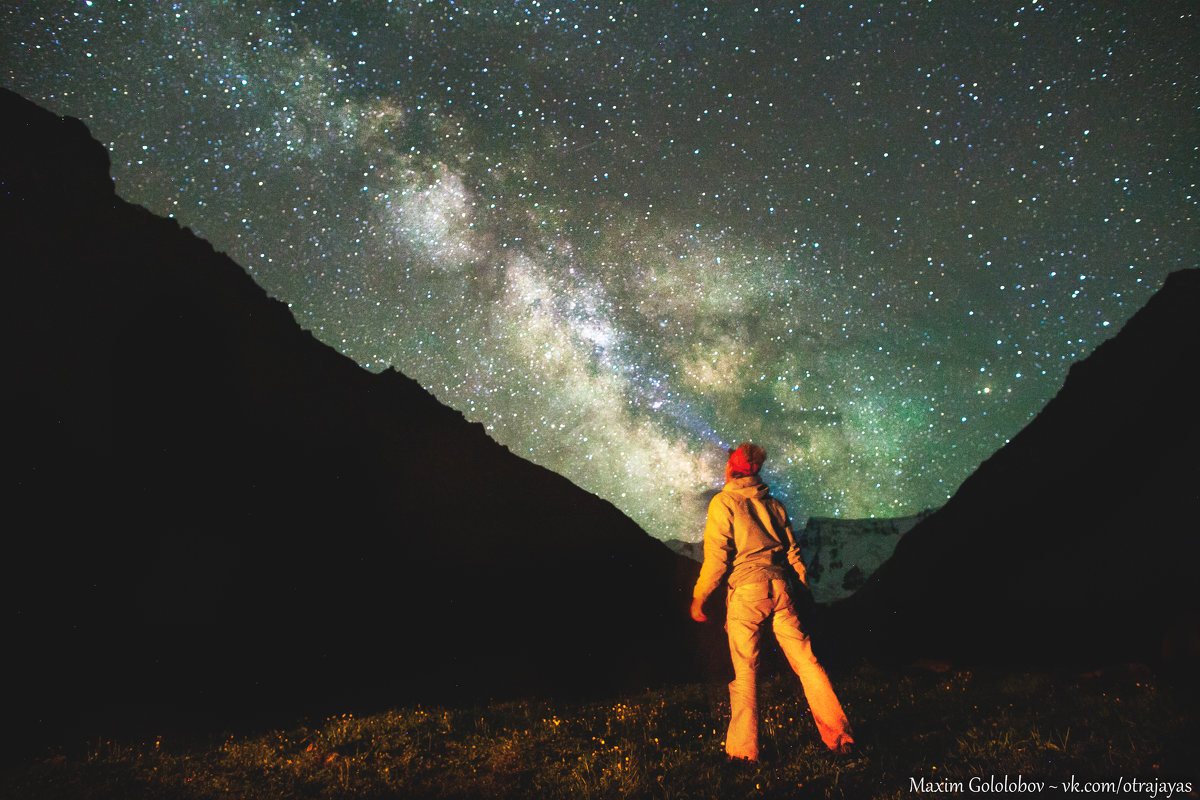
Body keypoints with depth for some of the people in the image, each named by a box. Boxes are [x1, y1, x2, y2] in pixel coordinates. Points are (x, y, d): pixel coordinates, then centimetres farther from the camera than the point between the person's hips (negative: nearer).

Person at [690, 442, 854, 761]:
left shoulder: (723, 502, 1)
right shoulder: (773, 504, 16)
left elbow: (716, 557, -6)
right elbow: (793, 551, 15)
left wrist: (698, 597, 1)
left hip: (746, 591, -4)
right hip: (780, 587, 4)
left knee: (745, 671, 1)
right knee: (806, 662, 7)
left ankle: (743, 750, 3)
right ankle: (839, 736, 9)